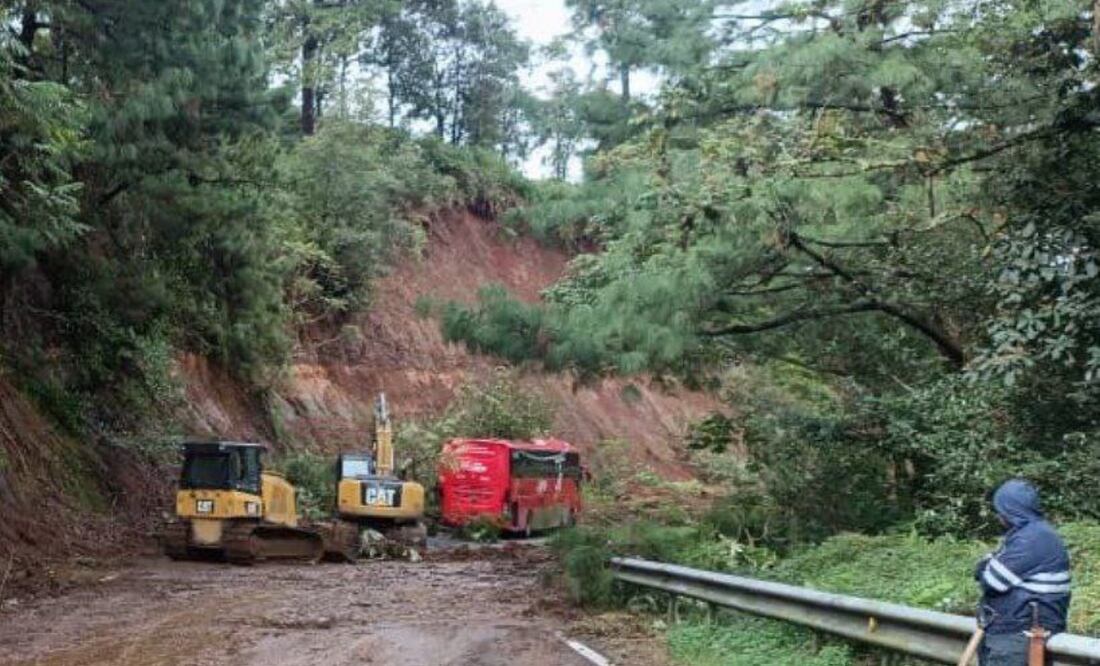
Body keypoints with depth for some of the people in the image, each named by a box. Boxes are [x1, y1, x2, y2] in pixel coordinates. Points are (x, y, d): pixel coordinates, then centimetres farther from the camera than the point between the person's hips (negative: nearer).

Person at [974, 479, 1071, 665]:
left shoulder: (1033, 538, -18)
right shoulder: (1029, 533, 17)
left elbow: (993, 580, -18)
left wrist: (986, 568, 2)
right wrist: (990, 564, 0)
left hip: (1018, 635, -10)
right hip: (1008, 629, 10)